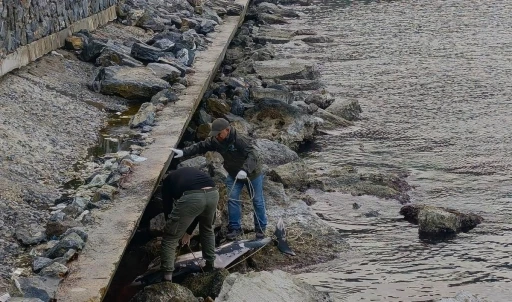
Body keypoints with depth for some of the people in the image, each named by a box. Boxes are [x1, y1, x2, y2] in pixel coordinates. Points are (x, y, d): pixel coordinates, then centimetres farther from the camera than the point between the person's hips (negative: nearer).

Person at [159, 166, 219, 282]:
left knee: (170, 237, 11)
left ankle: (167, 277, 8)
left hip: (191, 197, -5)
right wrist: (189, 232, 51)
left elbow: (167, 208, 27)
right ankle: (210, 265, 43)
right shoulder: (194, 172, 42)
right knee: (207, 229, 35)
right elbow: (200, 211, 43)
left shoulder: (168, 180, 32)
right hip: (213, 193, 5)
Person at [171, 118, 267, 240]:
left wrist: (244, 170, -54)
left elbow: (252, 155, -40)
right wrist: (183, 152, -21)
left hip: (252, 173, -5)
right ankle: (235, 228, 5)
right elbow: (200, 146, -9)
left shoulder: (240, 140, -34)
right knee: (232, 199, -4)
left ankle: (260, 228, 19)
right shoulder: (215, 141, -14)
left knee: (257, 201, 6)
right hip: (233, 174, 5)